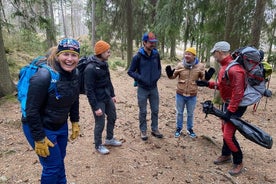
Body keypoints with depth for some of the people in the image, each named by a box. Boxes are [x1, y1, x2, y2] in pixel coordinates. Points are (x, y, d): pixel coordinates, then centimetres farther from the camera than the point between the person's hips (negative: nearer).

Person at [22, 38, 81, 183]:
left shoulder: (74, 74, -6)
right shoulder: (44, 76, -27)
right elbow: (32, 110, -23)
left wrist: (75, 122, 8)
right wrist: (39, 139, -18)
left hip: (61, 126, 6)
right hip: (40, 128, -6)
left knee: (60, 160, 20)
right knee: (54, 165, 4)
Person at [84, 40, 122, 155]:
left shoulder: (104, 64, 4)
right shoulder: (90, 68, -22)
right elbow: (89, 90, -22)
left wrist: (112, 95, 14)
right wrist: (96, 107, -21)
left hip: (107, 98, 9)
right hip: (98, 101, -8)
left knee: (112, 117, 20)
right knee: (100, 124, 5)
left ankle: (109, 139, 41)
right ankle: (98, 145, 29)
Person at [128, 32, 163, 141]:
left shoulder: (156, 55, 0)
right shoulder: (138, 56, -12)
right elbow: (130, 72, -7)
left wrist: (157, 76, -2)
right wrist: (140, 78, -17)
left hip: (154, 88, 4)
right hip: (142, 89, -4)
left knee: (155, 110, 13)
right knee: (143, 112, 8)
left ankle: (154, 129, 30)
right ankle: (143, 131, 25)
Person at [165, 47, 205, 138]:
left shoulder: (200, 66, -9)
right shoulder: (180, 65, -8)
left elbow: (204, 79, 3)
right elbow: (173, 76, 3)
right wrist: (169, 73, -18)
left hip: (192, 96, 0)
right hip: (180, 94, 1)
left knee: (190, 113, 19)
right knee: (179, 112, 16)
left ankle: (190, 129, 40)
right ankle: (178, 128, 36)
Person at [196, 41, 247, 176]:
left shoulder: (234, 69, -26)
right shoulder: (225, 66, 6)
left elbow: (238, 93, -28)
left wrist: (230, 111, -27)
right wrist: (208, 84, 13)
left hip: (235, 106, -10)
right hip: (227, 103, 10)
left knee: (228, 135, -6)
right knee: (225, 130, 19)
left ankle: (238, 163, 15)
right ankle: (226, 155, 38)